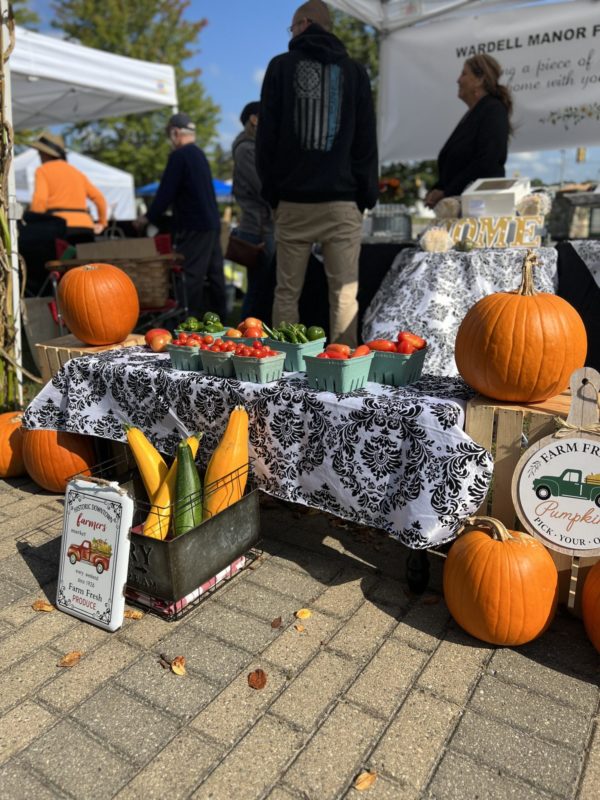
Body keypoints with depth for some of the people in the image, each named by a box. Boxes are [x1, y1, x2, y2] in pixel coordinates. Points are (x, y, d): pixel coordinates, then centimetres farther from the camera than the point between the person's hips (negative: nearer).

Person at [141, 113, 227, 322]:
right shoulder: (199, 154, 17)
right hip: (212, 223, 9)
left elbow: (166, 191, -11)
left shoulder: (179, 156, -10)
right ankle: (219, 319, 17)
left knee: (191, 276, -6)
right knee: (214, 273, 11)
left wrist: (149, 217, 1)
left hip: (194, 226, -9)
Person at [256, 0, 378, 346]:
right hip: (343, 201, 0)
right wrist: (367, 196, 11)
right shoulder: (355, 71, 12)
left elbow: (267, 136, 5)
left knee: (287, 293, 5)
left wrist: (271, 191, 10)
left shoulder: (281, 66, 9)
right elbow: (366, 140, 9)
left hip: (293, 200, 0)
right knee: (345, 295, -1)